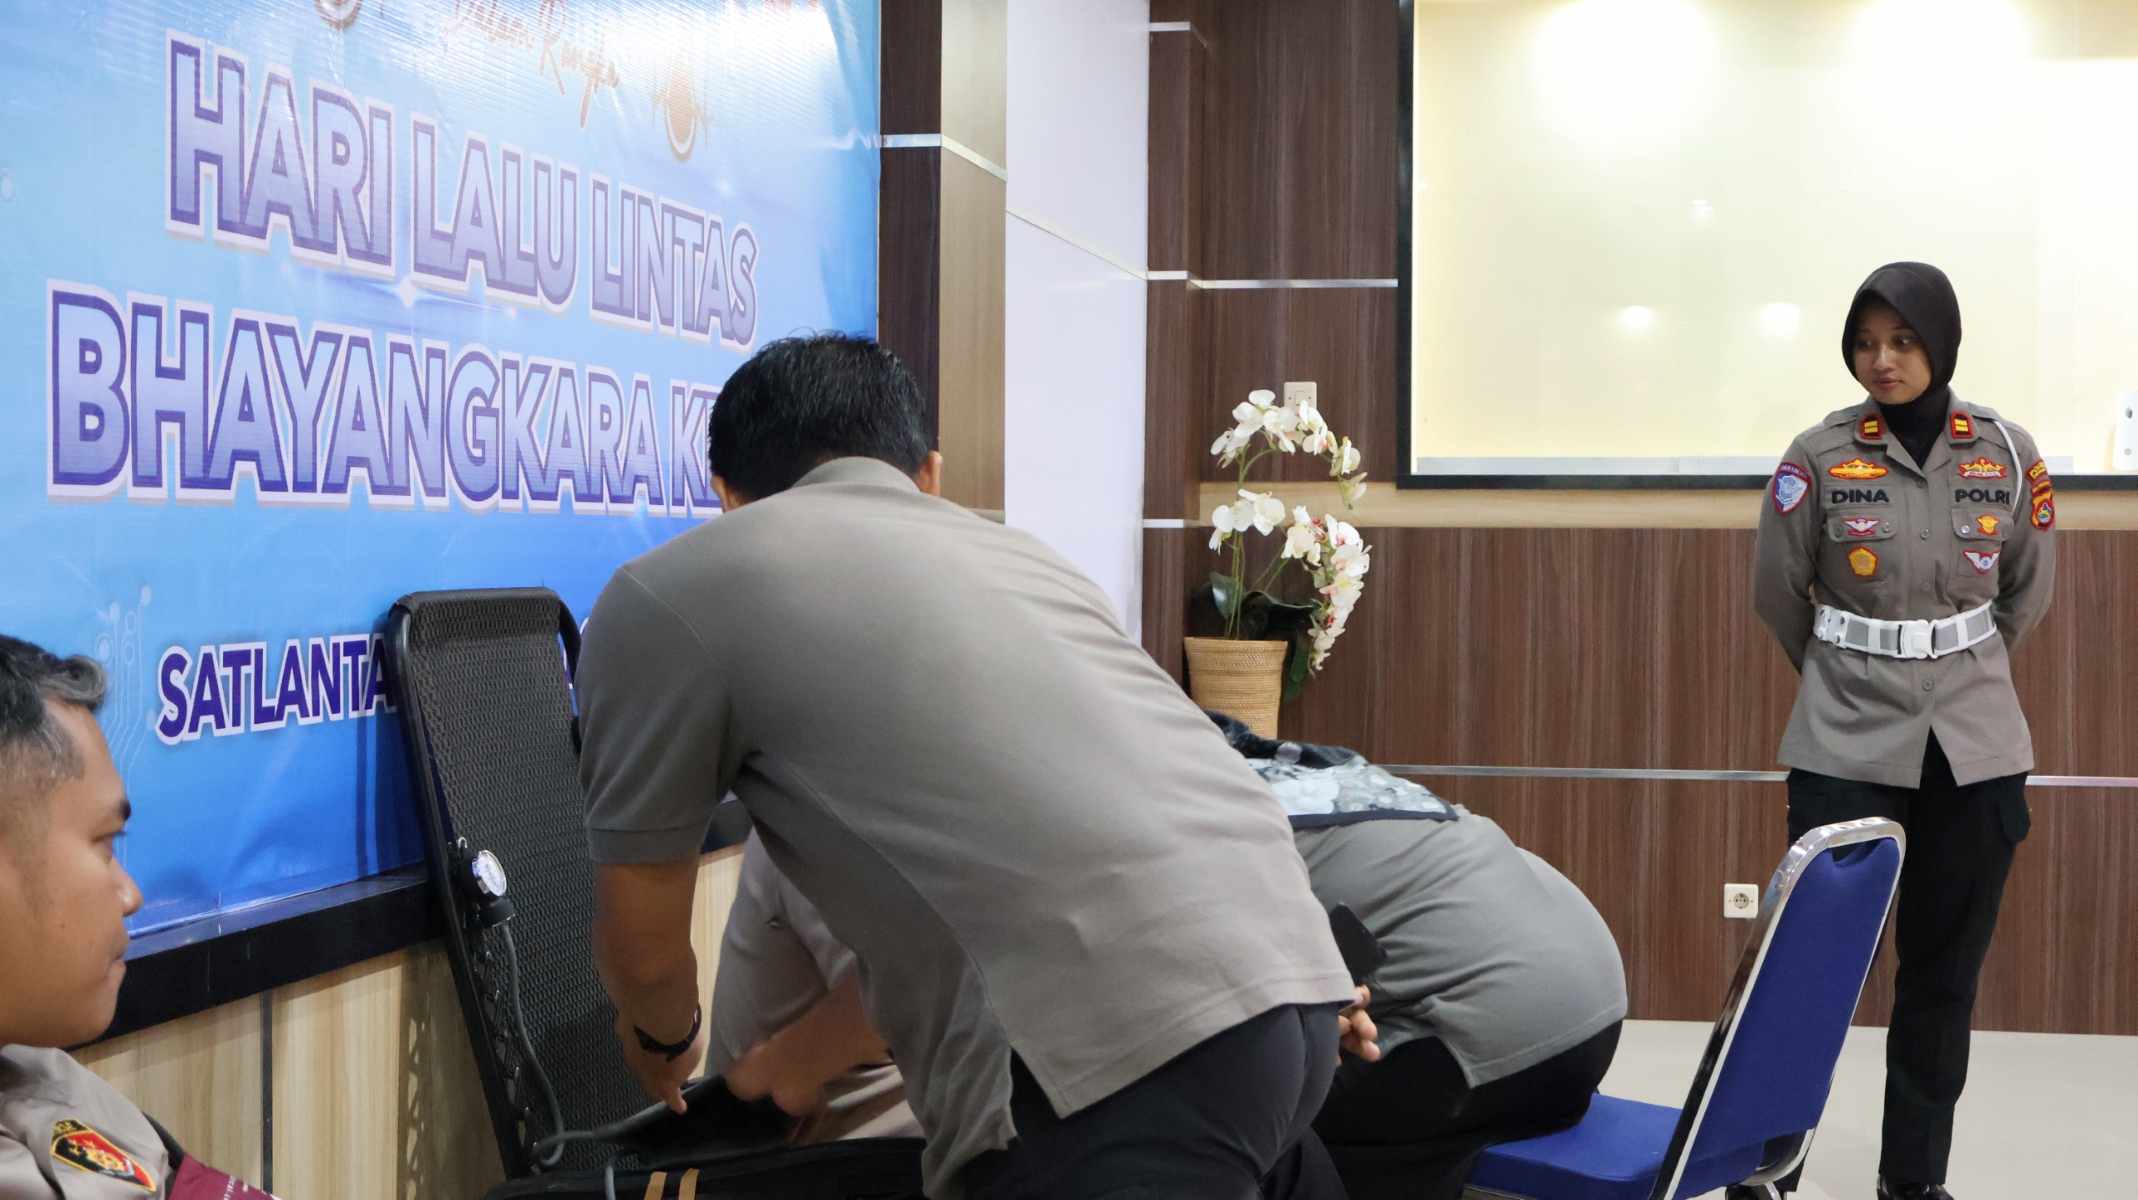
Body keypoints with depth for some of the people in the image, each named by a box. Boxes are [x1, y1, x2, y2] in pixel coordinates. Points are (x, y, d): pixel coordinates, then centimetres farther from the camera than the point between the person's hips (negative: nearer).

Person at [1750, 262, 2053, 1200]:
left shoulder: (2008, 455, 0)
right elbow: (1777, 593, 5)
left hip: (1973, 745, 2)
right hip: (1846, 743, -2)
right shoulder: (1819, 456, -6)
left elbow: (2029, 591, 13)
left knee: (1944, 970, 8)